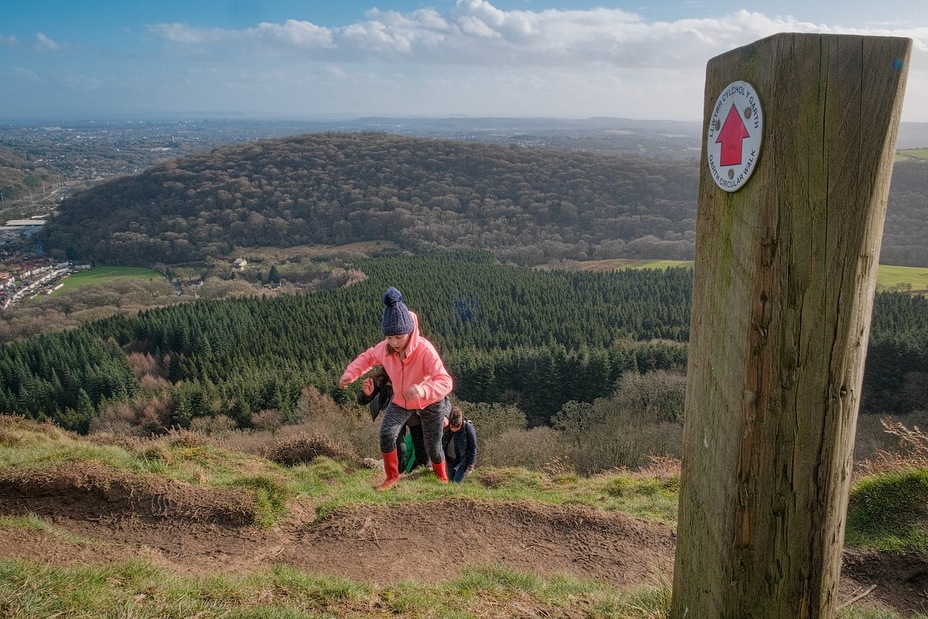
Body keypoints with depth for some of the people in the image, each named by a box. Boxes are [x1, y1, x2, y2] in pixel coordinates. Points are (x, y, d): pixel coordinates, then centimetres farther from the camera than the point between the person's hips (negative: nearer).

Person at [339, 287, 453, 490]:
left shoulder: (425, 350, -38)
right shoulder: (385, 347, -23)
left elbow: (445, 381, -44)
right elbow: (368, 357, 1)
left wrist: (424, 390, -64)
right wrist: (350, 373, -16)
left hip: (430, 402, -3)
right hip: (401, 400, 4)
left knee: (432, 446, 9)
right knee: (387, 433, -17)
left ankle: (442, 480, 40)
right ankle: (392, 478, 8)